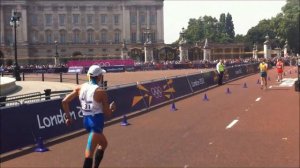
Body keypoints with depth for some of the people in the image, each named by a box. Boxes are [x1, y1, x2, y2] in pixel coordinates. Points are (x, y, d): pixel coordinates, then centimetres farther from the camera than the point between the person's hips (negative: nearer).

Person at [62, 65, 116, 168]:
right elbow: (107, 113, -9)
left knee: (103, 143, 27)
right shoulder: (101, 91, -13)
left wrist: (68, 117, 12)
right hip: (96, 121, -7)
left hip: (86, 120, 7)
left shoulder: (80, 88, 3)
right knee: (90, 152, -9)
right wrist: (112, 108, 12)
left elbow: (64, 101, 2)